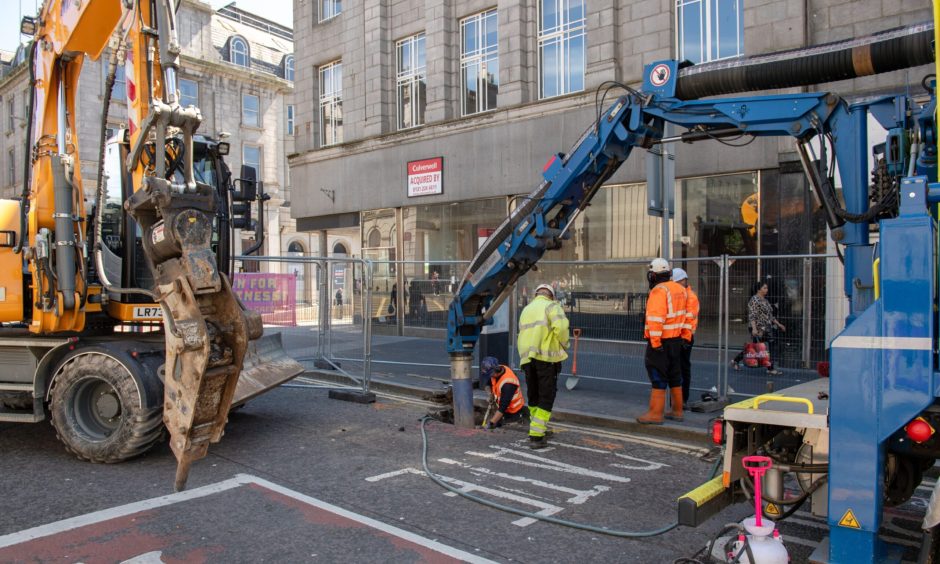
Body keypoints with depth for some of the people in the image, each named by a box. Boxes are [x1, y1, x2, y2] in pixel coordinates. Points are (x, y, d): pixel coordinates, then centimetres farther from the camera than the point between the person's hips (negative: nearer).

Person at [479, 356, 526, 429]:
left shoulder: (507, 383, -33)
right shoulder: (496, 371, -10)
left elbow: (502, 407, -32)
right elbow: (487, 383, 11)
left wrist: (491, 423, -33)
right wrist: (490, 394, -9)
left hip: (513, 413, -7)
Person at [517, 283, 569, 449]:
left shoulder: (526, 309, 21)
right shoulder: (551, 306, -1)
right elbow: (561, 327, -18)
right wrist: (564, 345, -2)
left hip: (527, 359, 6)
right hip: (546, 357, -6)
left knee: (533, 397, 17)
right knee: (546, 398, -1)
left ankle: (539, 428, 28)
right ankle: (536, 436, -5)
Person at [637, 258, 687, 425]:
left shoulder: (659, 291, -17)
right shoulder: (679, 289, 10)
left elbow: (656, 318, -25)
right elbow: (683, 314, 15)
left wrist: (655, 341, -24)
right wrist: (684, 335, 20)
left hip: (661, 342, -9)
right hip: (676, 340, 9)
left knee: (658, 379, -4)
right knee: (675, 377, 16)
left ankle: (655, 414, 0)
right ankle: (677, 411, 26)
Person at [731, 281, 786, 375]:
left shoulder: (765, 300, 17)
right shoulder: (754, 300, -12)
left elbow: (770, 315, 24)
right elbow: (752, 316, -19)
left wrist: (778, 324, 21)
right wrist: (754, 328, -28)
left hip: (765, 328, 9)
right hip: (758, 329, -9)